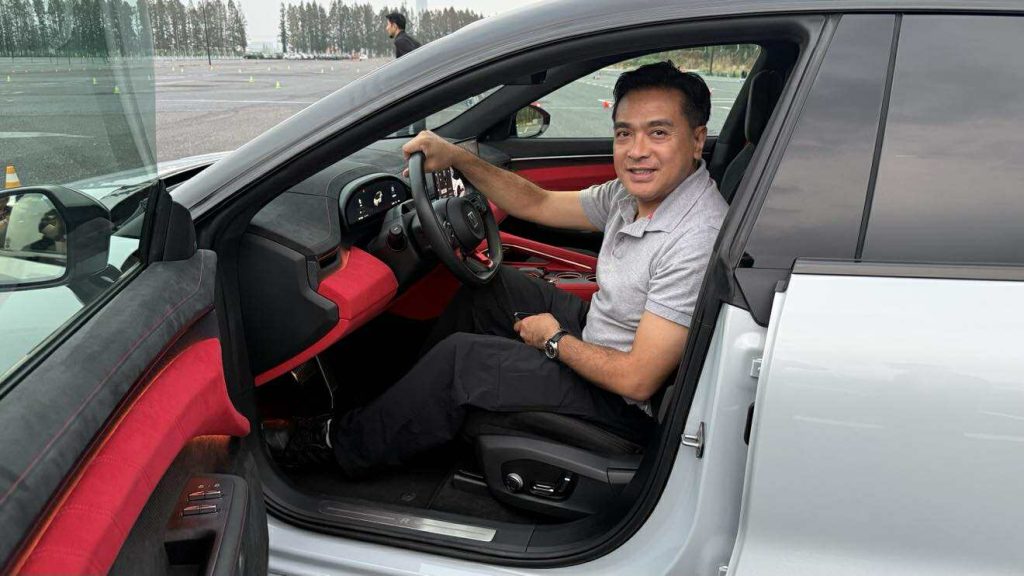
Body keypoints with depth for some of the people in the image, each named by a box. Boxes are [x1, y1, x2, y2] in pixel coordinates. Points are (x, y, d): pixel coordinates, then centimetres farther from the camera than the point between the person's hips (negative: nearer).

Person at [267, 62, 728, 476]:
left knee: (460, 358, -14)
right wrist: (456, 158, -1)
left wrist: (554, 339, -15)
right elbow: (537, 205, 8)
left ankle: (343, 445, 9)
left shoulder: (695, 240, -30)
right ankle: (409, 396, 25)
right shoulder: (635, 193, -3)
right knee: (488, 287, 10)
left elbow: (637, 380, -31)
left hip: (627, 404, -9)